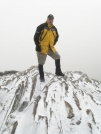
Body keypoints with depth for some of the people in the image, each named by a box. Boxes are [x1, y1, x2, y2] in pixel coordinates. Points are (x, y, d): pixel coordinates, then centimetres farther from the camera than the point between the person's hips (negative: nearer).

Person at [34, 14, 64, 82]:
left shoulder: (54, 28, 7)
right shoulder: (41, 27, -11)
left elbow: (56, 36, 22)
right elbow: (36, 36, -12)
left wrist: (53, 44, 12)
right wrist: (38, 45, -13)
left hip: (50, 48, 6)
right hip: (41, 48, -6)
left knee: (57, 57, 8)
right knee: (41, 63, 2)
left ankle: (58, 72, 23)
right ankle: (42, 77, 17)